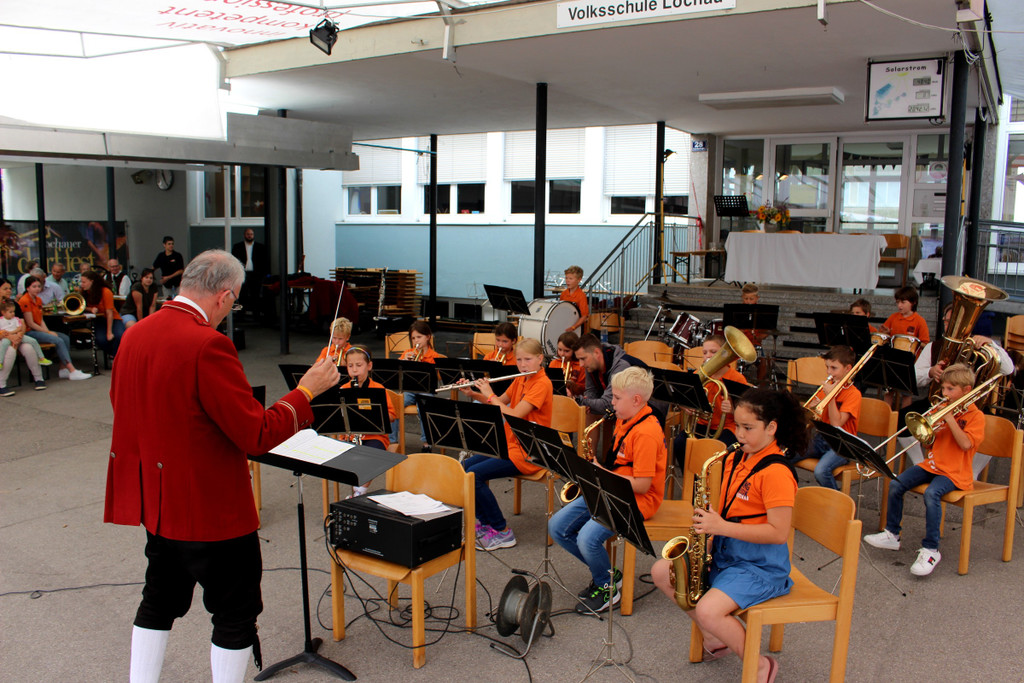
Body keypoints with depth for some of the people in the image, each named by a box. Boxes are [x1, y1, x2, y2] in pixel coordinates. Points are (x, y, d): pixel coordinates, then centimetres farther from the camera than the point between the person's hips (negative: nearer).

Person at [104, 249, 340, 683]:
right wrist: (306, 391, -12)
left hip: (155, 498, 8)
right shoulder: (207, 345, -25)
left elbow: (122, 408, 15)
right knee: (236, 614, 9)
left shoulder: (134, 335, 1)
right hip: (208, 507, -8)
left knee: (160, 601, 24)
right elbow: (257, 435, -23)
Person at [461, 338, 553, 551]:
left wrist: (489, 395, -16)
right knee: (464, 467, 0)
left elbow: (514, 415, -26)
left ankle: (502, 531, -10)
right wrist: (472, 393, 7)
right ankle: (484, 521, 11)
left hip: (528, 453, -9)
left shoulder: (542, 384, -17)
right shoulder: (520, 380, 11)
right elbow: (501, 402, 21)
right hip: (510, 444, 9)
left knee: (474, 474, -21)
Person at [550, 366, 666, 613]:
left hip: (637, 499, -10)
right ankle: (603, 570, 16)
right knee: (557, 527, -1)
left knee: (587, 539, -29)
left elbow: (641, 484, -24)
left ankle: (608, 588, 0)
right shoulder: (623, 419, 8)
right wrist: (599, 468, 1)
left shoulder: (646, 432, -22)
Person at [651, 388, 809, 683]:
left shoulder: (776, 472, -20)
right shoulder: (735, 459, 6)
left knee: (707, 610, -27)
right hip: (723, 552, 9)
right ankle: (715, 637, 15)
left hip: (760, 565, -9)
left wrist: (721, 527, -26)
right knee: (661, 572, 4)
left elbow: (779, 533, -25)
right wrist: (709, 524, -3)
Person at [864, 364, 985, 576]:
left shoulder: (975, 416, -4)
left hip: (954, 471, -7)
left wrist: (949, 418, -20)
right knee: (896, 485, -11)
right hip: (932, 464, 7)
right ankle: (892, 534, 4)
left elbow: (965, 443, -21)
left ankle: (930, 550, -23)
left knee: (931, 493, -33)